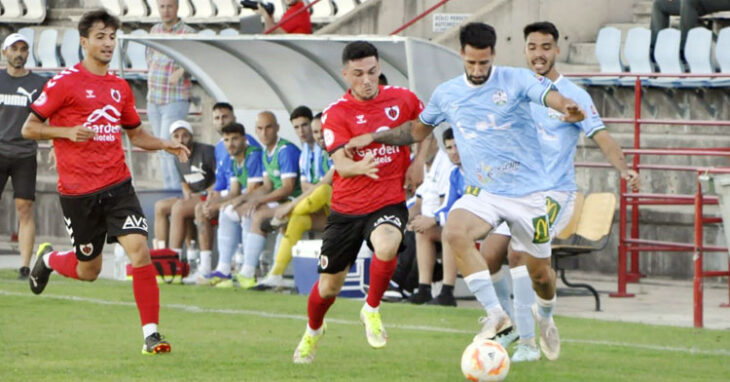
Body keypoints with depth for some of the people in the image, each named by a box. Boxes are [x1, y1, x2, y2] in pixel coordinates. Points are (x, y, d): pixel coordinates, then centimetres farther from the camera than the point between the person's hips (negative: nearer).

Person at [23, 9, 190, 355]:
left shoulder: (120, 88, 11)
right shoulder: (65, 82, -6)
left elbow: (136, 135, 23)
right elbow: (29, 128, -4)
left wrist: (166, 145, 4)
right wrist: (67, 132, -19)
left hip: (117, 185, 4)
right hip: (78, 192, -4)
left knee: (139, 248, -16)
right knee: (88, 271, 7)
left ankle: (151, 335, -12)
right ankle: (48, 259, 42)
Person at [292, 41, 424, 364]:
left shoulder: (402, 100, -2)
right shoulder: (336, 114, -9)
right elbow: (341, 163, -21)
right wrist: (360, 167, -43)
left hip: (389, 202, -1)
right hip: (346, 207, 1)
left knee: (386, 246, -36)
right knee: (328, 286, 10)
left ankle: (372, 310, -8)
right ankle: (313, 331, 44)